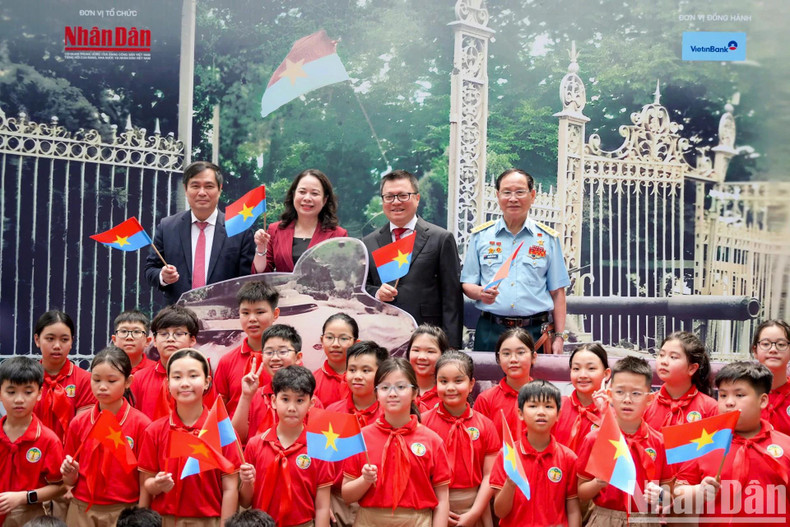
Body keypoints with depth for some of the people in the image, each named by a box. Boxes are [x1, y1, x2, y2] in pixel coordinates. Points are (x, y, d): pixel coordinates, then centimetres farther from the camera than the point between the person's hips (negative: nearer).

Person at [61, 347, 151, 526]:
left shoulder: (140, 424, -8)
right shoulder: (79, 423, 1)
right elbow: (71, 482, 8)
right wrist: (70, 474, -12)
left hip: (123, 512, -3)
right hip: (81, 510, 3)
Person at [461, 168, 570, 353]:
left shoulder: (548, 238, 8)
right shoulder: (480, 236, 9)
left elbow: (557, 292, 8)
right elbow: (467, 284, 10)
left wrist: (559, 336, 1)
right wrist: (480, 293, -13)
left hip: (535, 331, 0)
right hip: (490, 331, 0)